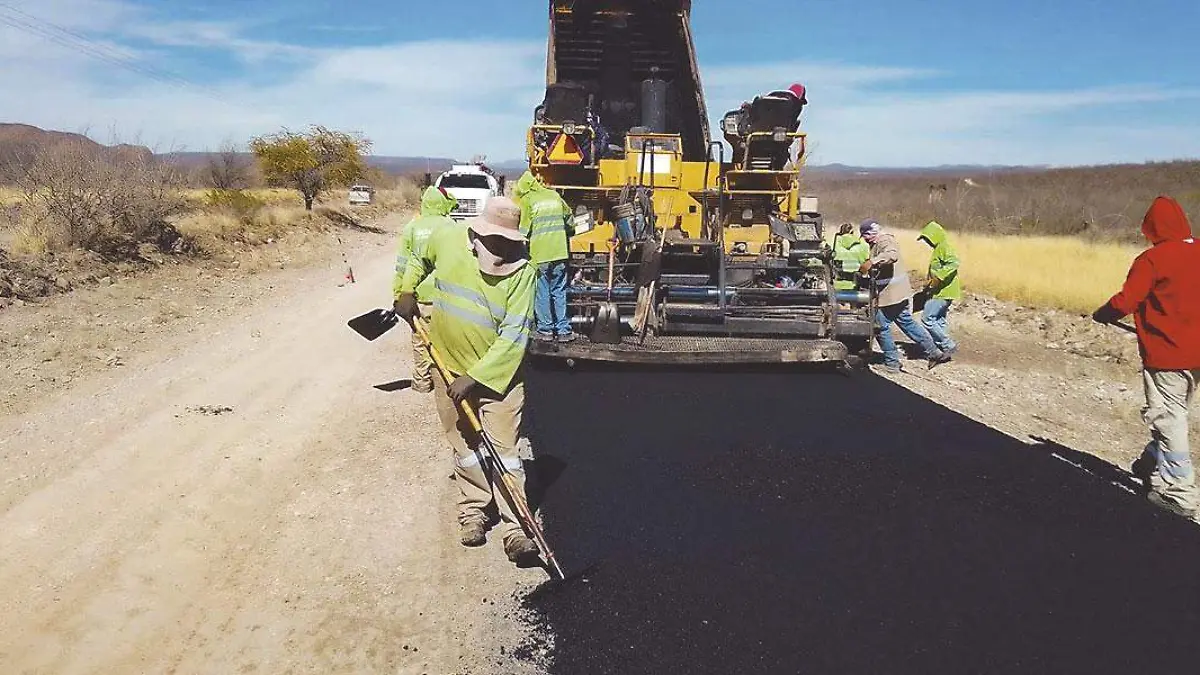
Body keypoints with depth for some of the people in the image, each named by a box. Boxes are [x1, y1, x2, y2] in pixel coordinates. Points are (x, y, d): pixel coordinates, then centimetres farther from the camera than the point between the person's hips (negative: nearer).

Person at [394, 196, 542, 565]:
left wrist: (474, 377, -25)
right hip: (449, 366, 3)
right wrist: (407, 292, 6)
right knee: (465, 444, 14)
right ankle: (473, 507, 31)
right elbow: (419, 259, 17)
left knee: (504, 448, -2)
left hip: (498, 372, -3)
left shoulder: (521, 270, -20)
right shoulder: (446, 239, -10)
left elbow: (514, 335, -23)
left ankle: (513, 525, 5)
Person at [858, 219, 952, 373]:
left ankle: (892, 363, 9)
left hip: (888, 293, -10)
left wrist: (871, 262, -43)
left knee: (882, 326, 0)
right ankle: (934, 353, 20)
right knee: (906, 322, 17)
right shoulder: (879, 243, 18)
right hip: (899, 291, 10)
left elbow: (892, 255, -37)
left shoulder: (884, 241, -15)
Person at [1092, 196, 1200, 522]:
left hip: (1167, 354, -7)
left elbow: (1126, 301, -16)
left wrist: (1102, 314, 2)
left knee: (1168, 418, 0)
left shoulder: (1153, 259, -15)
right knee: (1174, 412, 20)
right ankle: (1154, 465, 36)